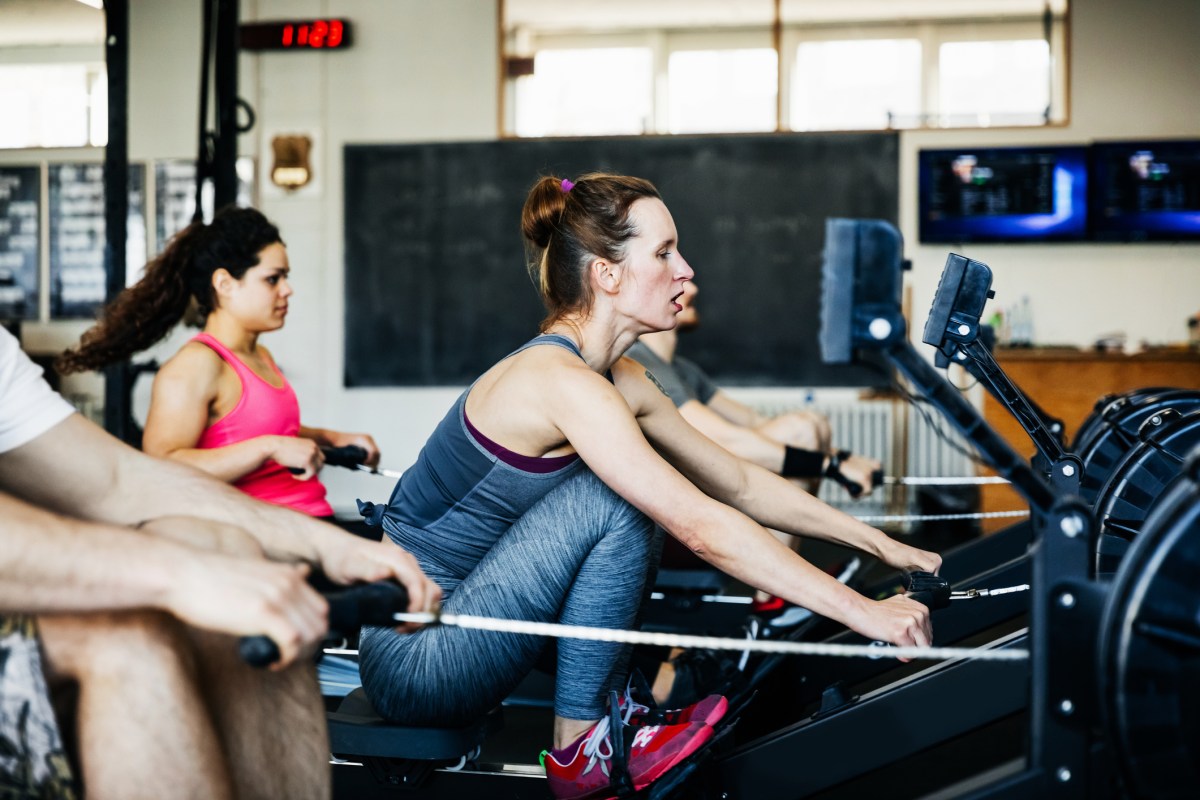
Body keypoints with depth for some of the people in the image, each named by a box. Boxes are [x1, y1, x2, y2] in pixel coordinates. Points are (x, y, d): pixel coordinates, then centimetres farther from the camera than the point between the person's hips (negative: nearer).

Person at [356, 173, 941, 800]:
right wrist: (861, 612, -25)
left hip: (461, 619, 9)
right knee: (614, 502, -20)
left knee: (648, 498, 6)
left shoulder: (618, 382, 5)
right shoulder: (560, 381, -23)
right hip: (415, 660, -9)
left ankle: (609, 708, 7)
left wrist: (881, 544, 8)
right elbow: (701, 526, -28)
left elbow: (740, 483, 12)